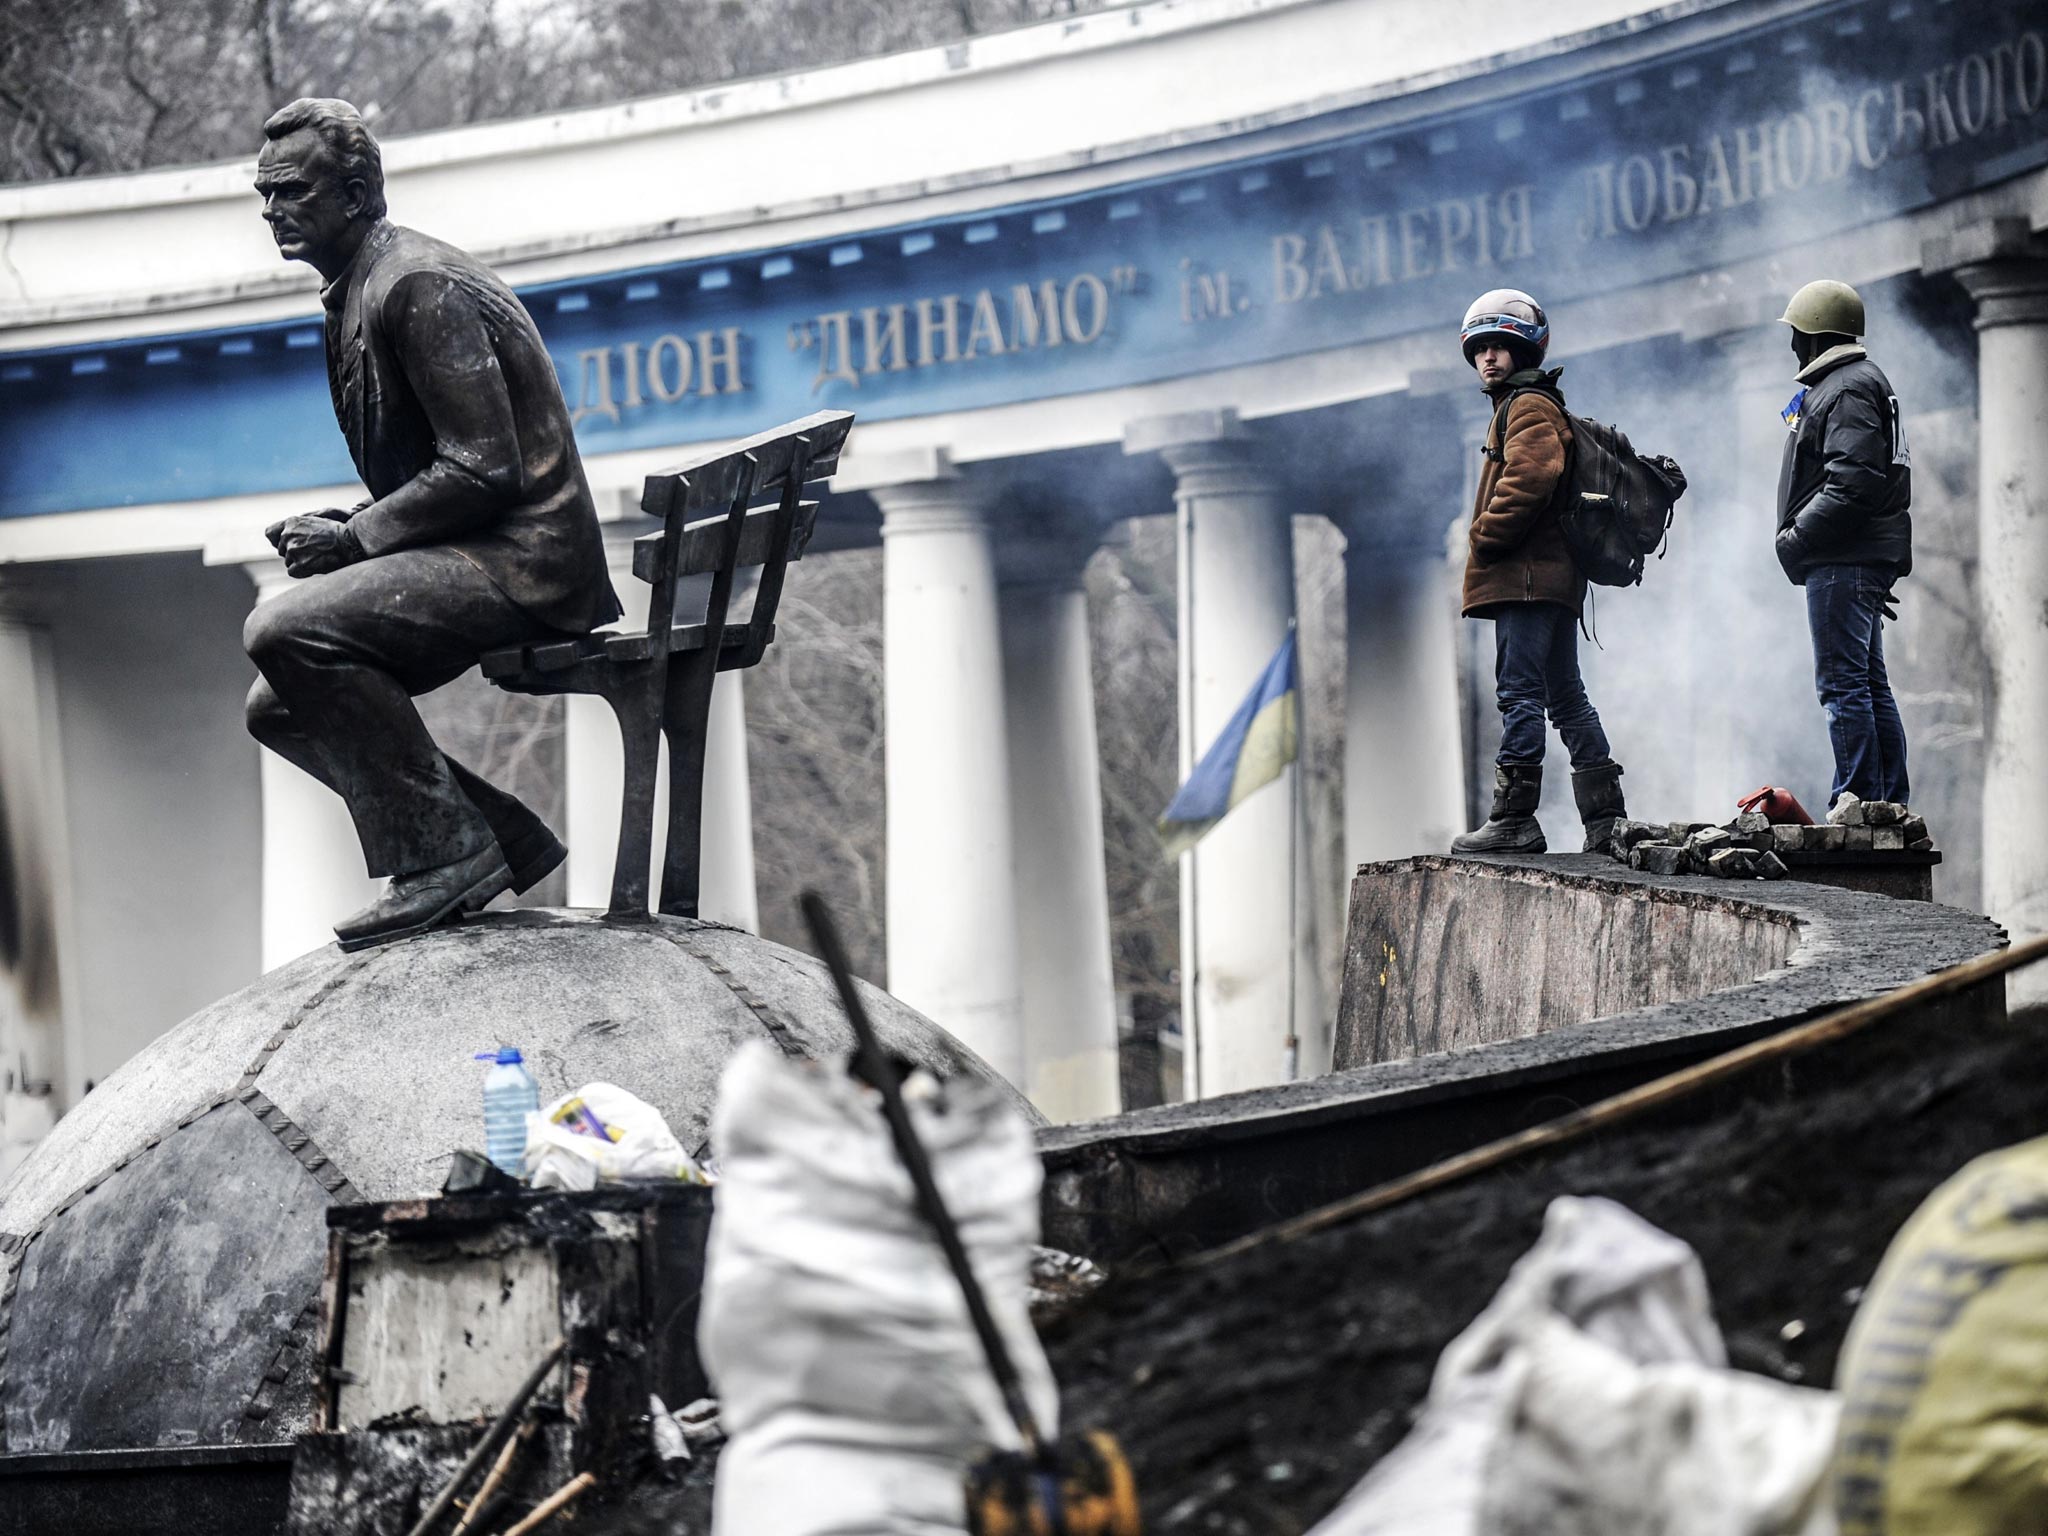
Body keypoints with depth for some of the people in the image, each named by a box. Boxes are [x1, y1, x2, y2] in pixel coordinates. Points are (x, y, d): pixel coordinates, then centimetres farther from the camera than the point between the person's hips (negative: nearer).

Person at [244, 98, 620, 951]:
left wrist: (353, 538, -17)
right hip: (472, 559, 11)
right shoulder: (361, 288, 16)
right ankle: (500, 839, 8)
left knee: (285, 632, -27)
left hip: (519, 561, -11)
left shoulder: (418, 288, -16)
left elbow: (484, 471, -21)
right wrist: (342, 529, 4)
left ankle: (441, 850, -19)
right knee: (279, 707, 11)